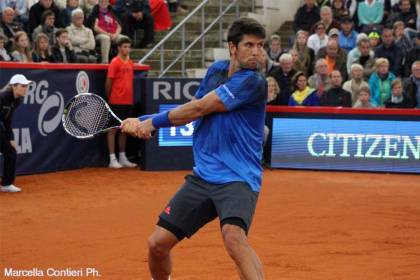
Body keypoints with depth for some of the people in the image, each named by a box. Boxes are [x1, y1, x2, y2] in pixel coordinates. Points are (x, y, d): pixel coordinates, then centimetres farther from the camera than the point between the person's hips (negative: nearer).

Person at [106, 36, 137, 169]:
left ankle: (122, 158, 19)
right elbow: (108, 82, -8)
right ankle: (112, 159, 1)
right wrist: (109, 98, -3)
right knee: (113, 129, -1)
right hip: (116, 102, -7)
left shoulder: (130, 62, 12)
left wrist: (132, 98, 10)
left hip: (128, 102, 7)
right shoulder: (115, 62, -8)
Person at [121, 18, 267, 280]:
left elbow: (198, 108, -14)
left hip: (238, 178, -7)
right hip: (203, 176, 7)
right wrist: (143, 122, 8)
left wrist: (154, 122, -3)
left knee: (234, 236, -35)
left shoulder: (253, 82, -15)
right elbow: (191, 111, 19)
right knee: (158, 243, 7)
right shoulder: (216, 70, 9)